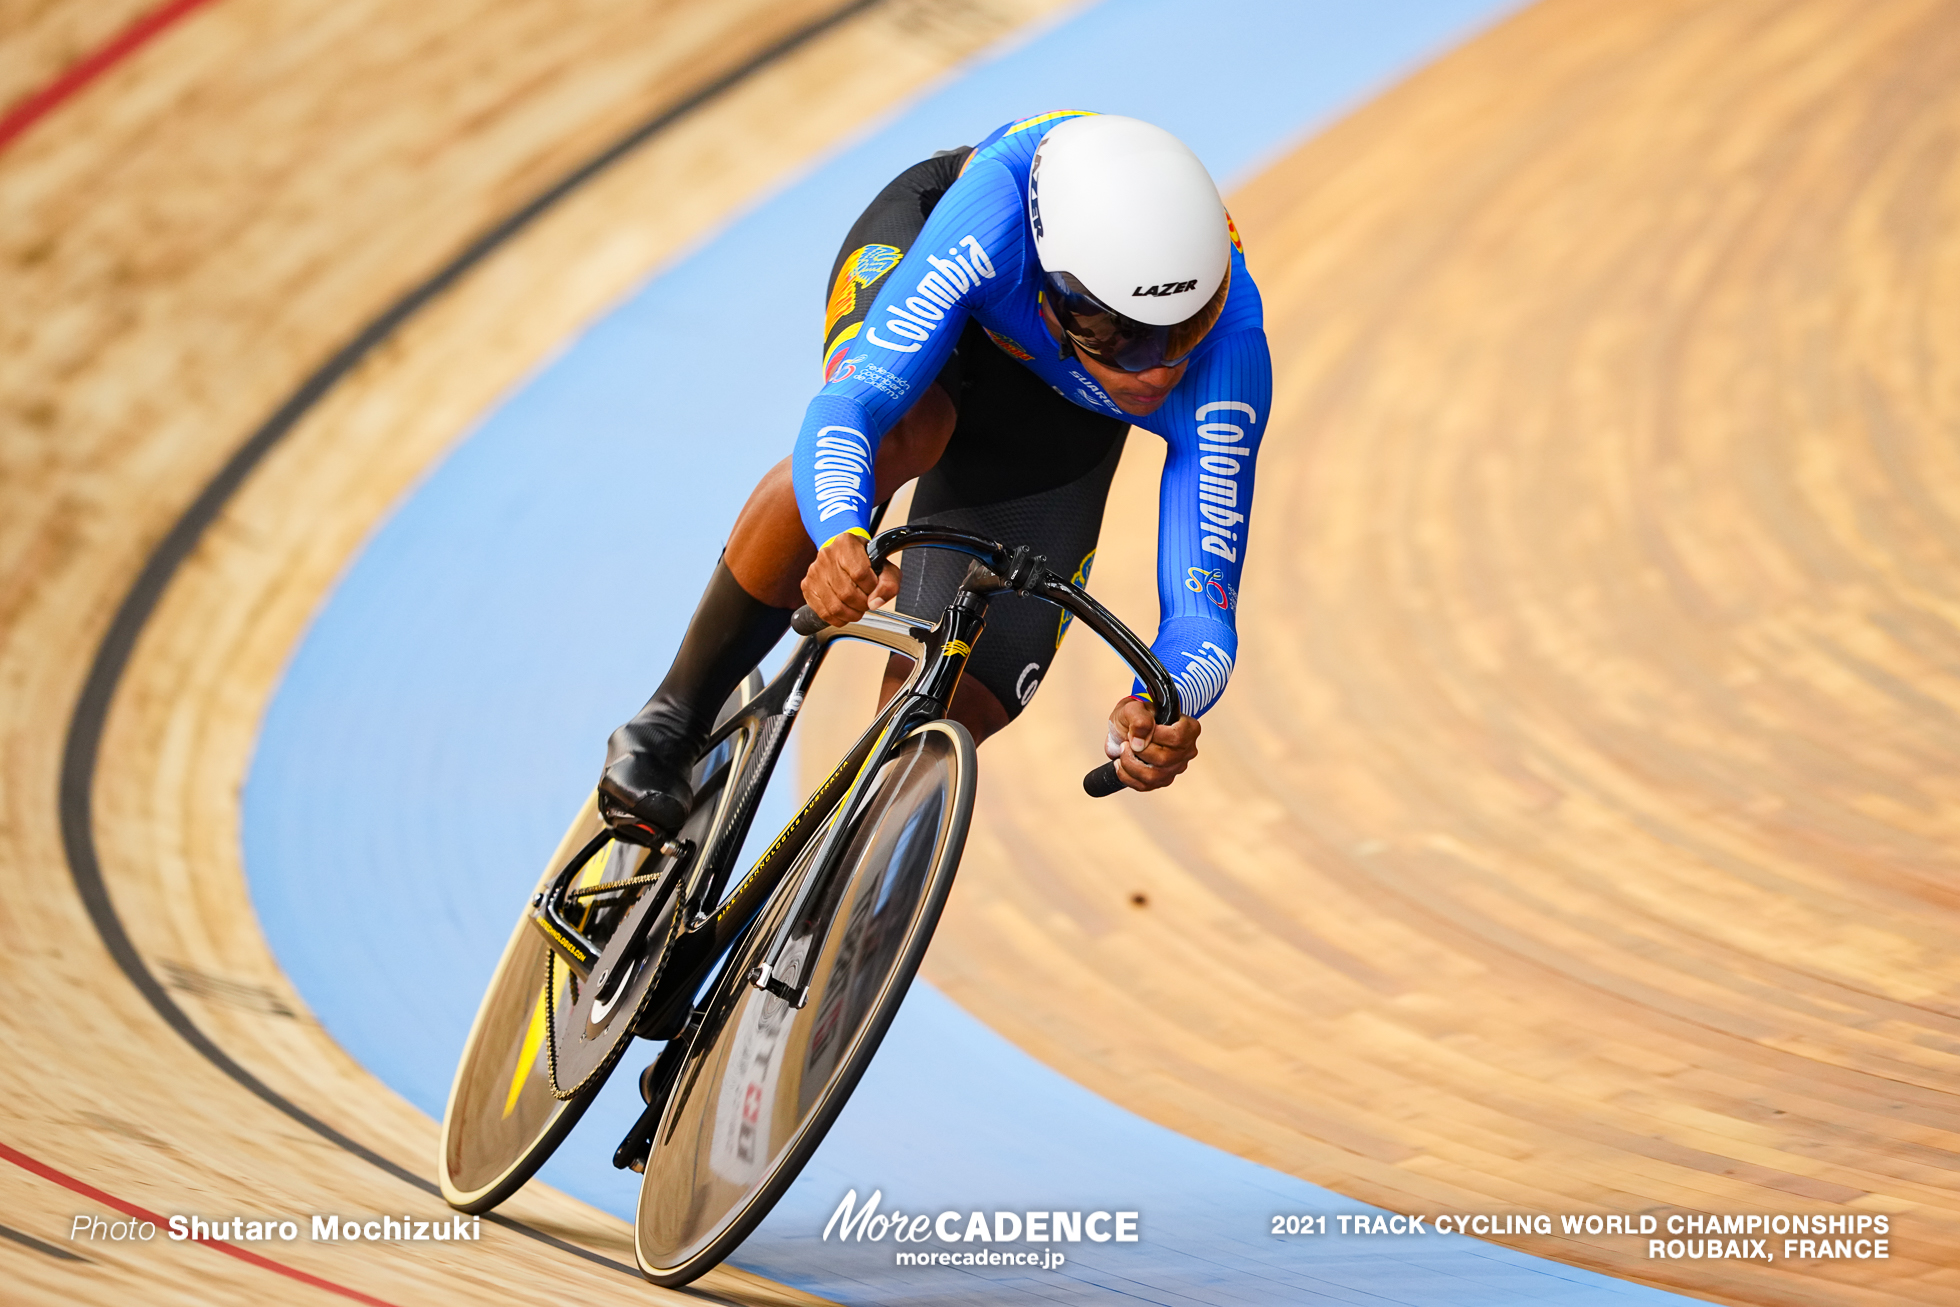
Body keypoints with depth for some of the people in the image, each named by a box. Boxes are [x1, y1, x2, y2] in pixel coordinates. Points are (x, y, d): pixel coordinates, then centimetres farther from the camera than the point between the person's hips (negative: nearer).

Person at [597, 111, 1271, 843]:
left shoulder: (1229, 344, -39)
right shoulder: (997, 212, -44)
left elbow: (1203, 612, -38)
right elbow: (844, 407, -47)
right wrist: (840, 539, -69)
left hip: (1056, 413, 2)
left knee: (950, 715, -13)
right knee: (899, 436, -40)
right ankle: (674, 719, -20)